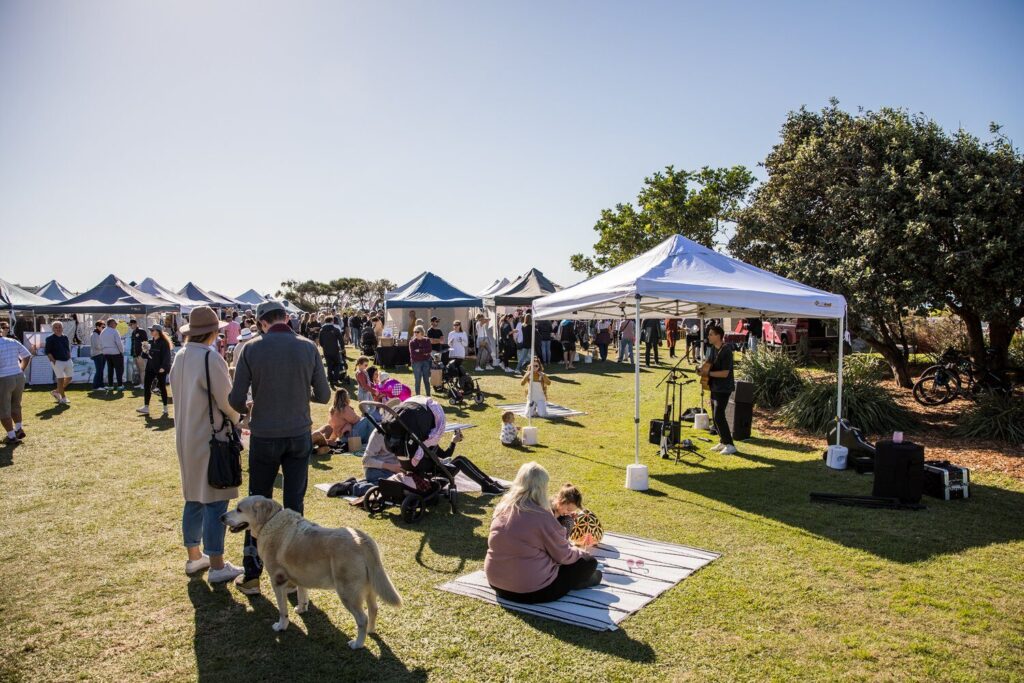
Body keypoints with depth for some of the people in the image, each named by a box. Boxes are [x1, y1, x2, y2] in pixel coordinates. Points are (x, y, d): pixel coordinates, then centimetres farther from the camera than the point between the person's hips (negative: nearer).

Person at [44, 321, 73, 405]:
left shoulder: (65, 337, 12)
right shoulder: (50, 339, -5)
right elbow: (48, 352, -7)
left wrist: (70, 359, 11)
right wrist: (54, 361, -14)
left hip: (67, 361, 6)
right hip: (57, 361, -6)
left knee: (69, 378, 10)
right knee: (61, 379, -6)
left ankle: (56, 391, 29)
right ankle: (63, 398, 1)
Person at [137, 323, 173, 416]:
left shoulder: (164, 342, -11)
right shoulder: (150, 342, 10)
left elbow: (167, 356, -16)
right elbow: (146, 355, 15)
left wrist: (163, 367, -23)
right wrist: (144, 351, -6)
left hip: (160, 369, -7)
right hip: (150, 367, 7)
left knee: (162, 387, 1)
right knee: (146, 386, 5)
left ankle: (165, 409, 10)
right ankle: (146, 407, 12)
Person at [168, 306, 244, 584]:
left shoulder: (179, 357, 5)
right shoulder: (210, 358, -18)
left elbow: (181, 396, 11)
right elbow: (227, 399, -16)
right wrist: (237, 417, 5)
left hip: (186, 438, 8)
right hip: (211, 438, -8)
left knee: (194, 499, 17)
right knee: (215, 501, -1)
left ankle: (194, 557, 29)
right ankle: (217, 566, 5)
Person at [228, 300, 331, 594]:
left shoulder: (252, 349, -9)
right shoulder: (308, 347, -6)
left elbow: (235, 398, -7)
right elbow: (324, 395, -1)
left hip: (264, 437, -1)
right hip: (299, 436, 1)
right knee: (294, 504, 10)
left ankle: (252, 575, 21)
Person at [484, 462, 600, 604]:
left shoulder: (502, 507, 0)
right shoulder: (541, 516, -20)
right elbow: (564, 555, -8)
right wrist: (581, 553, 14)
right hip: (532, 591, -7)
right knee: (589, 562, 8)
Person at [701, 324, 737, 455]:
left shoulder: (726, 351, -19)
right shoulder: (713, 348, 7)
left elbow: (725, 373, -22)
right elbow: (709, 362, 23)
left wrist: (709, 373, -21)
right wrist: (703, 368, 3)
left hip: (723, 389, -9)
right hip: (715, 387, 9)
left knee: (719, 416, -12)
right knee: (716, 415, 13)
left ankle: (730, 445, -5)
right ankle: (723, 442, 25)